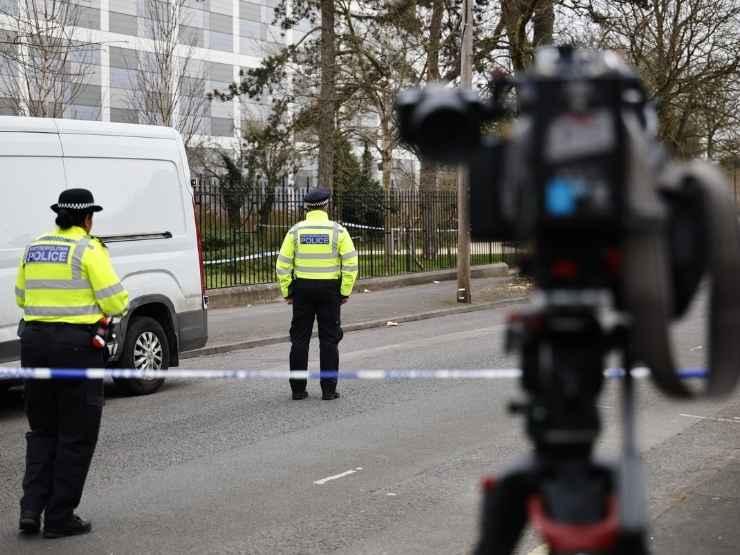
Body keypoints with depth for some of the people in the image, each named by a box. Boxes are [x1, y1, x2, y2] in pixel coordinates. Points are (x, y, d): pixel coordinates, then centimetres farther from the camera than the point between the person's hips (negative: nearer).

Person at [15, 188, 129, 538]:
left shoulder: (34, 249, 9)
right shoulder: (88, 250, -9)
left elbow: (22, 298, 18)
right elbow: (115, 302, -12)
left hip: (34, 341, 6)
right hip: (77, 345, -6)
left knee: (42, 430, 19)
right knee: (76, 436, 6)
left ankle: (31, 508, 10)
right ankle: (59, 518, 9)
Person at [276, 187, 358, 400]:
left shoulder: (296, 231, -1)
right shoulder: (338, 231, -4)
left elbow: (283, 265, -2)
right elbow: (351, 264, -7)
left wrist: (286, 292, 6)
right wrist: (345, 292, 0)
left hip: (302, 289, 1)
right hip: (330, 289, -1)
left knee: (299, 339, 8)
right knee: (329, 340, 5)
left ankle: (298, 388, 10)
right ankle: (329, 389, 5)